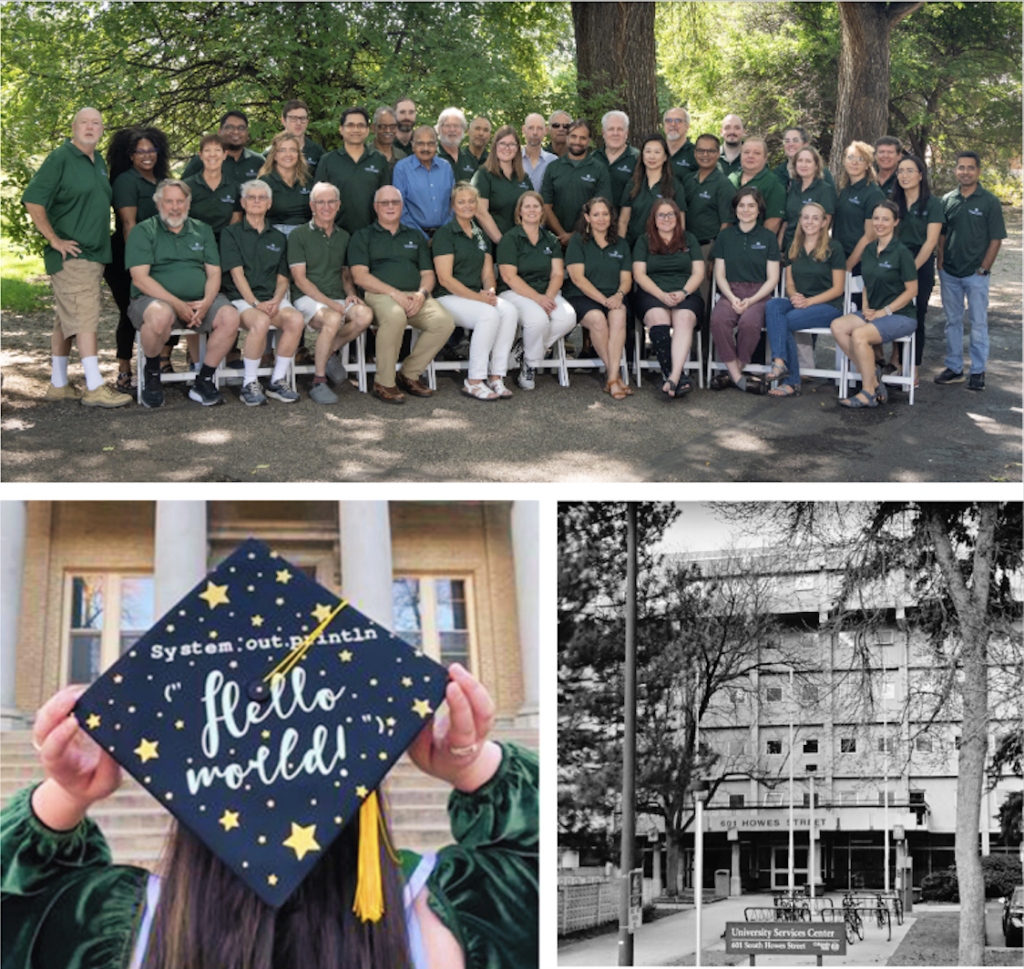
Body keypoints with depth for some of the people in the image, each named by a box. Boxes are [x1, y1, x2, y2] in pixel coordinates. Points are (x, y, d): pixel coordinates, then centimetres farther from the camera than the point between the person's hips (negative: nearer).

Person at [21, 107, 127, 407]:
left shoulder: (98, 161, 16)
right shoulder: (60, 158, -9)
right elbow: (32, 200, -15)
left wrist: (103, 244, 20)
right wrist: (55, 240, -16)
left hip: (94, 255, 8)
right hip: (71, 255, -8)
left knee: (67, 320, 11)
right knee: (84, 317, -12)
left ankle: (58, 384, 16)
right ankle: (95, 387, -15)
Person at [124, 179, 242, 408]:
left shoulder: (202, 230, 18)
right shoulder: (143, 232, 3)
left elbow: (214, 273, 12)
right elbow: (140, 278, -8)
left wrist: (206, 302, -11)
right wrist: (176, 304, -18)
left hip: (200, 301, 4)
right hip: (155, 298, -4)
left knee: (230, 316, -25)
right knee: (160, 316, -39)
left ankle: (203, 381, -11)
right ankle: (152, 376, -12)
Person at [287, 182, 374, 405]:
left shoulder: (344, 237, 18)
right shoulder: (299, 235, 2)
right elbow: (300, 279, -5)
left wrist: (350, 294, 0)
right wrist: (330, 303, -15)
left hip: (338, 299, 5)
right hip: (307, 298, -5)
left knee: (365, 315, -28)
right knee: (333, 319, -37)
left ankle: (330, 352, -3)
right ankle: (318, 382, -25)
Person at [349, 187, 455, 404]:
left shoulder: (415, 237, 26)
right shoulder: (363, 237, 13)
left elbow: (427, 273, 19)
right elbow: (360, 276, -1)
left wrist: (422, 293, -5)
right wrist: (394, 293, -13)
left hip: (415, 298, 4)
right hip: (379, 295, -4)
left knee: (444, 321, -26)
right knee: (395, 315, -40)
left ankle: (409, 374, -9)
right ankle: (384, 383, -26)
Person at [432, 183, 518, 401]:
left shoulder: (480, 234, 17)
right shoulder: (445, 234, -4)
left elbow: (487, 274, 16)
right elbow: (445, 279, -12)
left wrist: (490, 291, -8)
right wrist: (478, 298, -19)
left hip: (477, 296, 6)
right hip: (449, 298, -6)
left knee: (509, 310, -25)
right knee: (489, 314, -33)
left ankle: (496, 377, -22)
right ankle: (473, 382, -26)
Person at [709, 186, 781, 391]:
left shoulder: (768, 237, 9)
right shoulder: (725, 236, 14)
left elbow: (772, 278, 5)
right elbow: (720, 275, 12)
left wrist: (751, 300, -10)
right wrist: (732, 298, -7)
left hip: (759, 295, -2)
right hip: (730, 293, 2)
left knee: (749, 322, -36)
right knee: (718, 320, -33)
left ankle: (733, 374, -17)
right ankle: (738, 377, -26)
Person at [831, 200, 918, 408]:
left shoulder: (901, 252, -9)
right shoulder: (868, 250, 12)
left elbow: (912, 290, -9)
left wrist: (884, 311, -13)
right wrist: (866, 308, 3)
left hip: (901, 315, -7)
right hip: (874, 312, 7)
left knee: (860, 334, -31)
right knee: (838, 326, -18)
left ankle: (868, 393, -19)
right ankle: (872, 374, -11)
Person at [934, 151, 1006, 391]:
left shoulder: (989, 202, -4)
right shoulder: (947, 200, 8)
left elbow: (996, 238, -4)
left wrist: (984, 268, -9)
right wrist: (940, 262, 3)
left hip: (975, 274, -4)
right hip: (949, 272, 4)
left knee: (978, 323, 1)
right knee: (952, 321, 11)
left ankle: (978, 371, 8)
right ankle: (954, 368, 20)